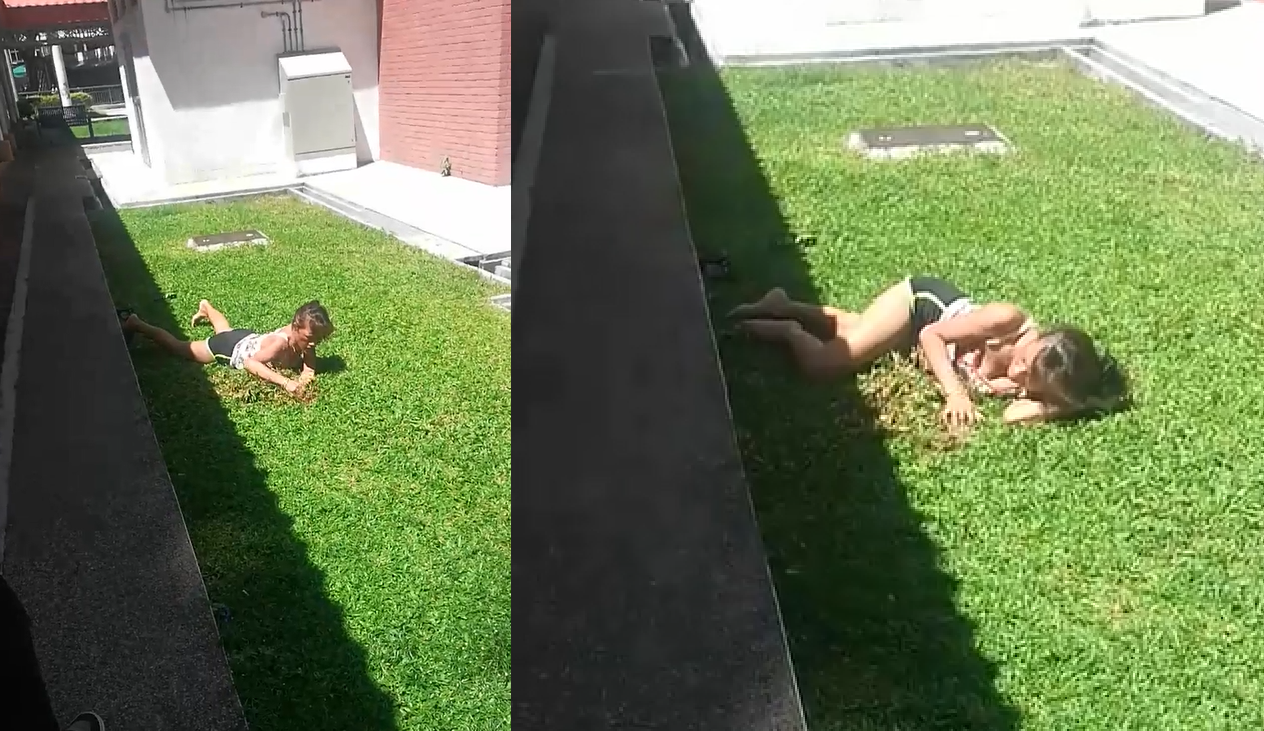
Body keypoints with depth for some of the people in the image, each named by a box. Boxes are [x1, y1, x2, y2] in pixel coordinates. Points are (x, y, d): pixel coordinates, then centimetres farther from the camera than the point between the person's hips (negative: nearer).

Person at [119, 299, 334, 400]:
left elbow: (309, 365, -10)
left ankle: (206, 308, 73)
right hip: (232, 348, -7)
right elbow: (250, 363, -50)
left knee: (225, 329, 42)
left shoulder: (301, 334, -25)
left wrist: (306, 375, -34)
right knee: (178, 347, 15)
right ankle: (135, 324, 33)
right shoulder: (280, 344, -45)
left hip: (249, 339, 7)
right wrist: (284, 382, -59)